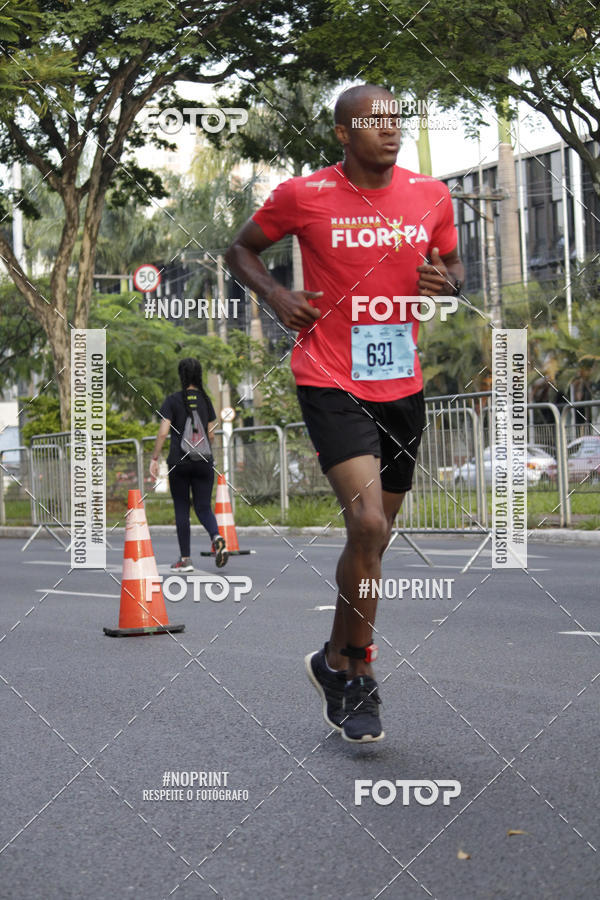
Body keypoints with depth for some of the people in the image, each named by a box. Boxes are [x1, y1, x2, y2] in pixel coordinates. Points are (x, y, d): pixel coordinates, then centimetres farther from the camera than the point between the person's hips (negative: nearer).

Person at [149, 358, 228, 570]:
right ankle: (217, 538, -21)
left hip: (179, 461, -3)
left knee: (181, 510, 6)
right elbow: (211, 433, 8)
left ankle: (185, 559, 7)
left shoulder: (173, 400, -6)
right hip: (203, 461, 3)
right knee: (203, 507, 8)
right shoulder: (205, 400, 5)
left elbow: (163, 432, -12)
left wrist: (154, 459, -6)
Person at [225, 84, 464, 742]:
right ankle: (352, 671, 0)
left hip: (402, 386, 5)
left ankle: (340, 662, 31)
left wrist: (444, 283, -5)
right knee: (368, 526, -19)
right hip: (331, 384, -5)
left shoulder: (430, 196, 4)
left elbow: (454, 270, 19)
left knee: (375, 535, 13)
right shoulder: (303, 196, -6)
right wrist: (275, 295, -9)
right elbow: (241, 250, 9)